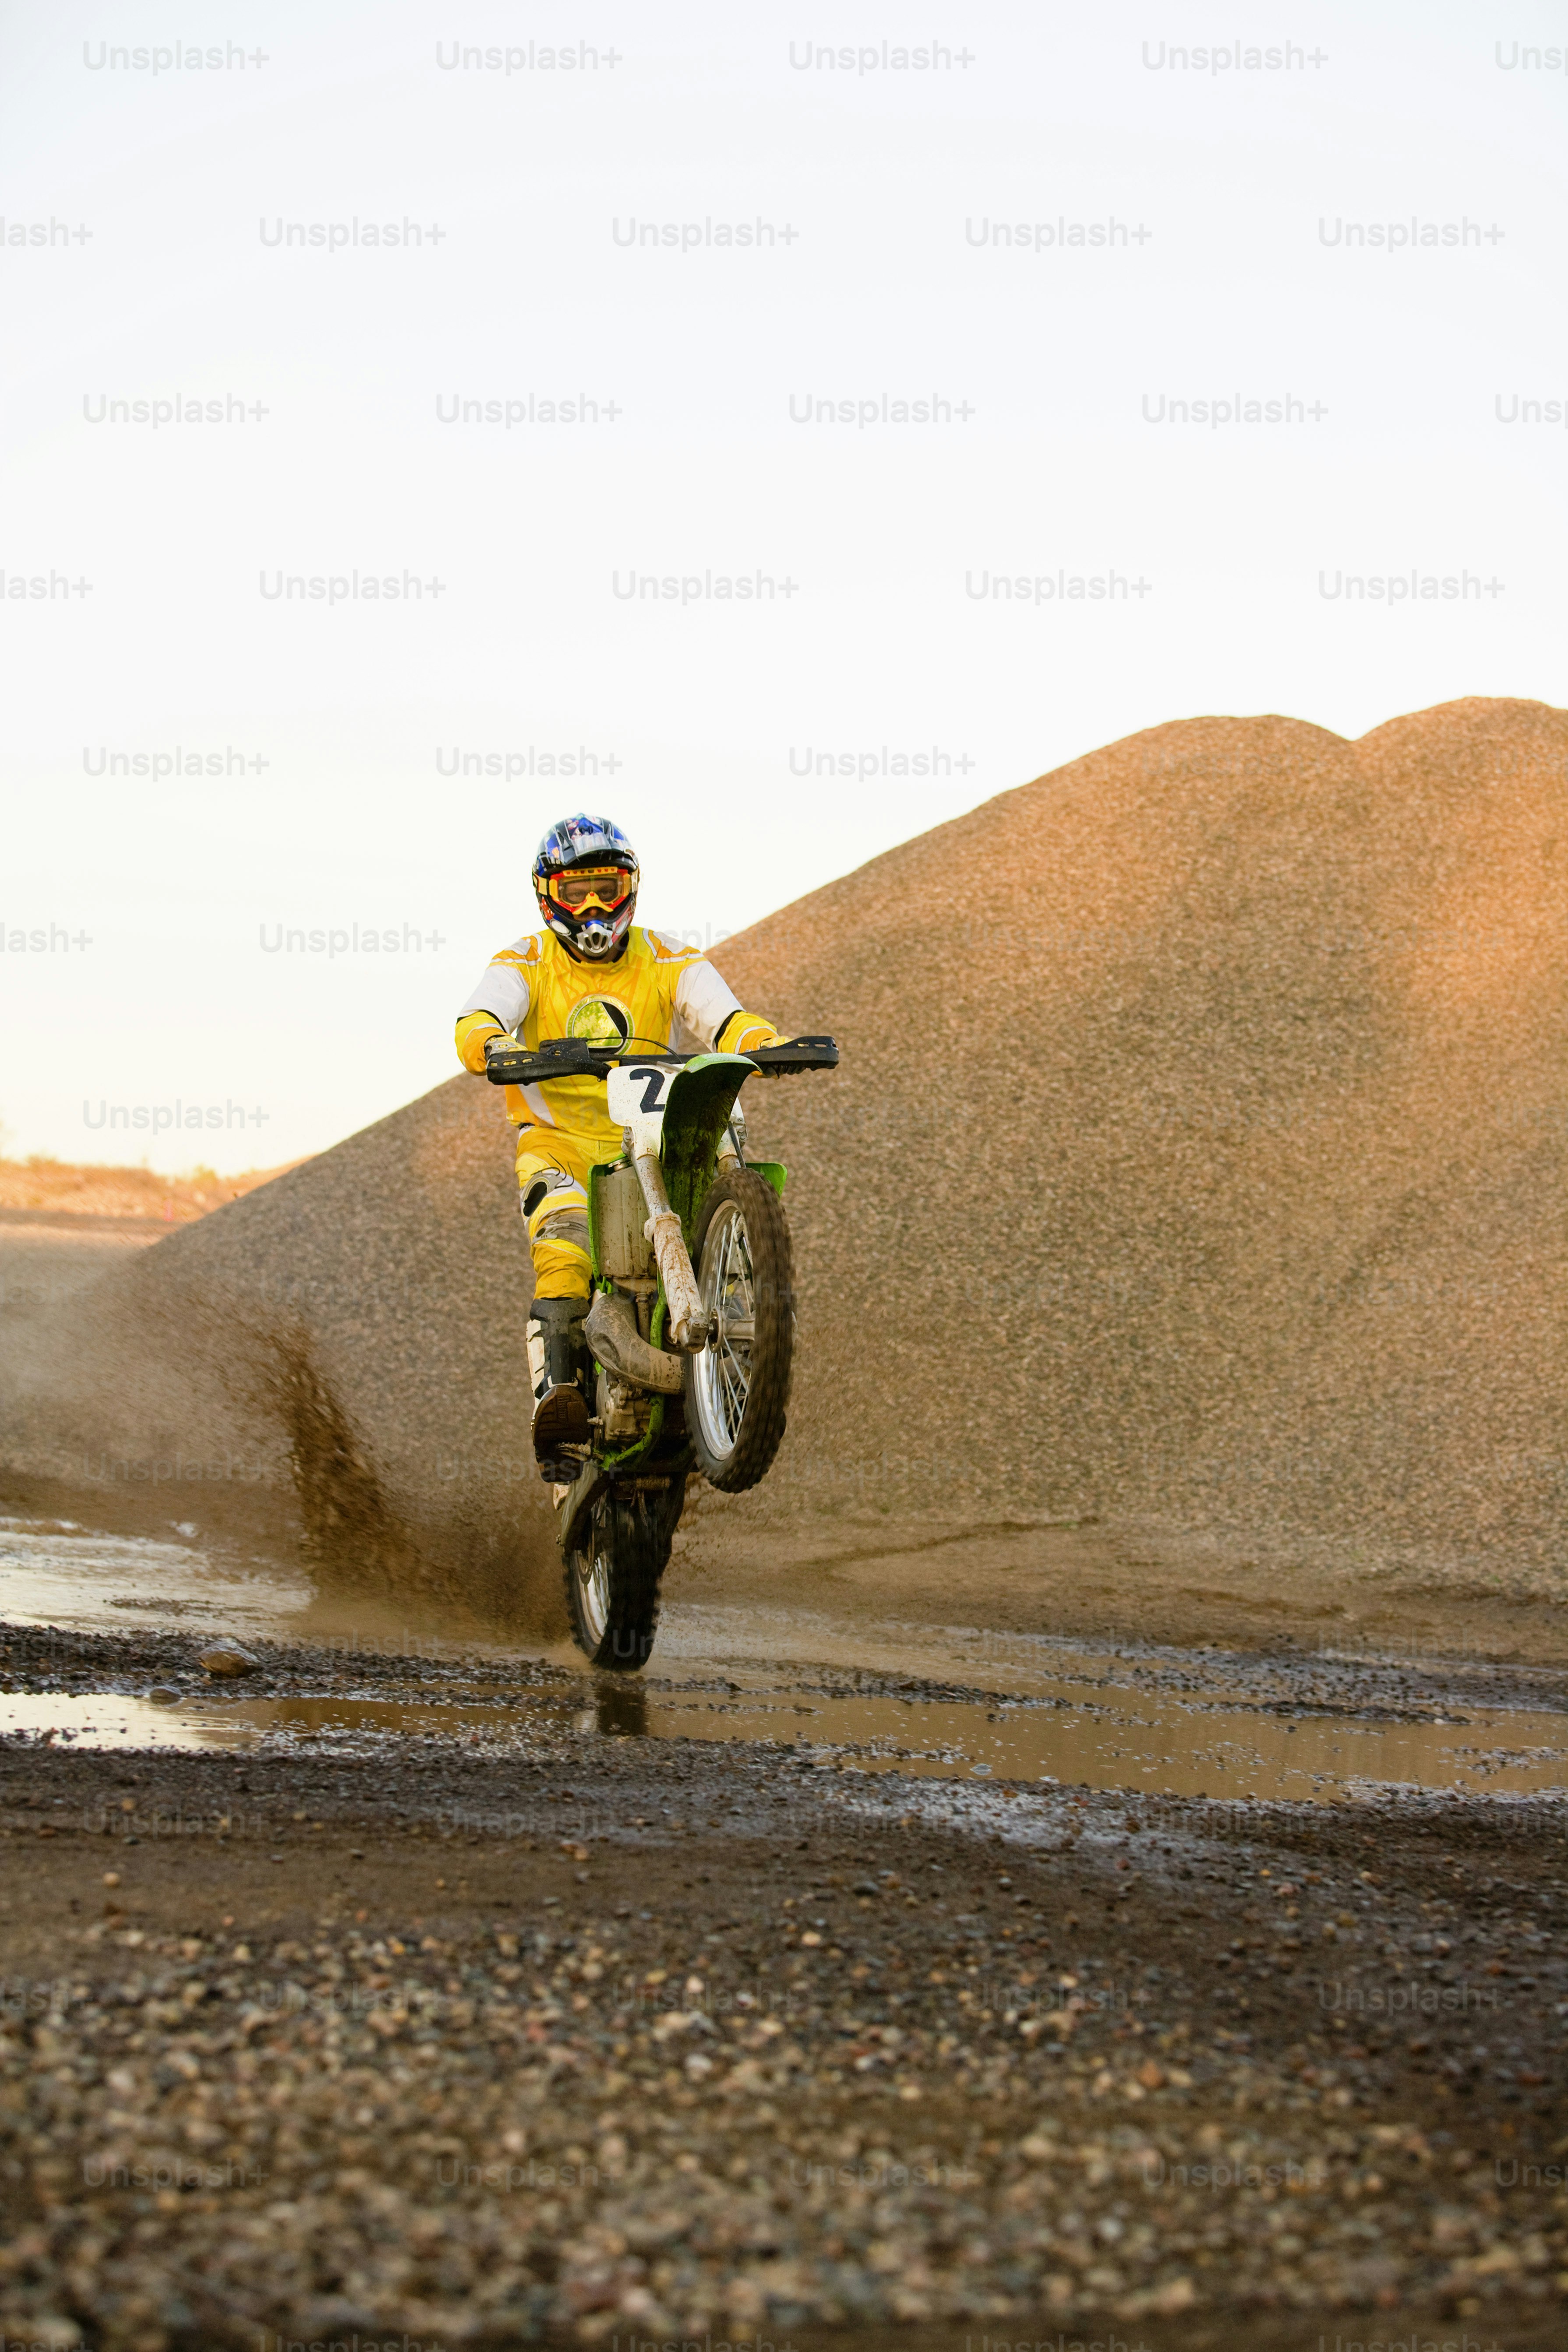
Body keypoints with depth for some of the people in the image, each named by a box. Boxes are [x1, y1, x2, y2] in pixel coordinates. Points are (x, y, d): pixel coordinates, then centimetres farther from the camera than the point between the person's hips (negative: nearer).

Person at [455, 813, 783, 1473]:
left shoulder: (668, 961, 8)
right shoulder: (524, 964, 4)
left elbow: (723, 1018, -8)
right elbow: (477, 1021, -15)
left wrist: (764, 1042, -32)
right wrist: (492, 1046, -41)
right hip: (558, 1140, -2)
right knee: (564, 1232, -33)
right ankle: (556, 1390, -42)